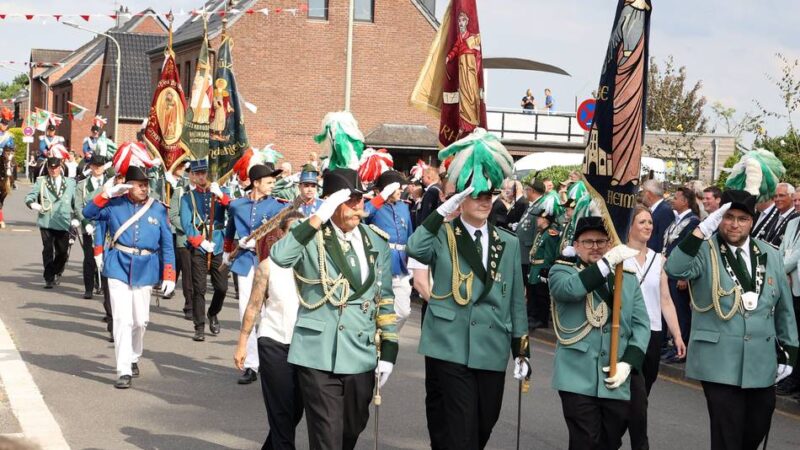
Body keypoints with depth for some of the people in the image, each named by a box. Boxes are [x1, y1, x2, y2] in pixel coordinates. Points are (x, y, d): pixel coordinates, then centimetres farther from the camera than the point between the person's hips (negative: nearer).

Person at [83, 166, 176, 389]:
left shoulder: (158, 209, 3)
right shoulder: (115, 204, 1)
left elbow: (167, 244, 4)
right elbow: (88, 213, -5)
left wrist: (169, 276, -1)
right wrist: (107, 194, -16)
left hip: (145, 270, 2)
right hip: (119, 266, -2)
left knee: (140, 320, 11)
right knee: (122, 319, -9)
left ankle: (133, 359, 36)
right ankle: (124, 371, -7)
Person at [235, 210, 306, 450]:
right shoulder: (268, 266, -4)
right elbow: (254, 307, 0)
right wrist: (242, 343, -1)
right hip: (274, 344, -3)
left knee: (296, 410, 12)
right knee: (281, 410, -1)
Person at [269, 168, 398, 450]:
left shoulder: (377, 242, 9)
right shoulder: (311, 238, -5)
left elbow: (385, 298, 12)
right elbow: (279, 256, -26)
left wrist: (388, 350, 7)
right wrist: (318, 218, -28)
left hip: (362, 356, 5)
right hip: (320, 356, -4)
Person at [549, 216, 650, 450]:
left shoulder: (628, 279, 15)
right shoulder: (562, 271, 5)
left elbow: (641, 325, 9)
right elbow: (569, 288, -20)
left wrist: (628, 363, -6)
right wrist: (608, 261, -26)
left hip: (617, 382, 4)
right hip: (579, 379, -4)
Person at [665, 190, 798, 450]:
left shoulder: (771, 256, 8)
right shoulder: (705, 252, -6)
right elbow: (674, 270, -26)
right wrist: (701, 231, -31)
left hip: (762, 363, 5)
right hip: (720, 363, -5)